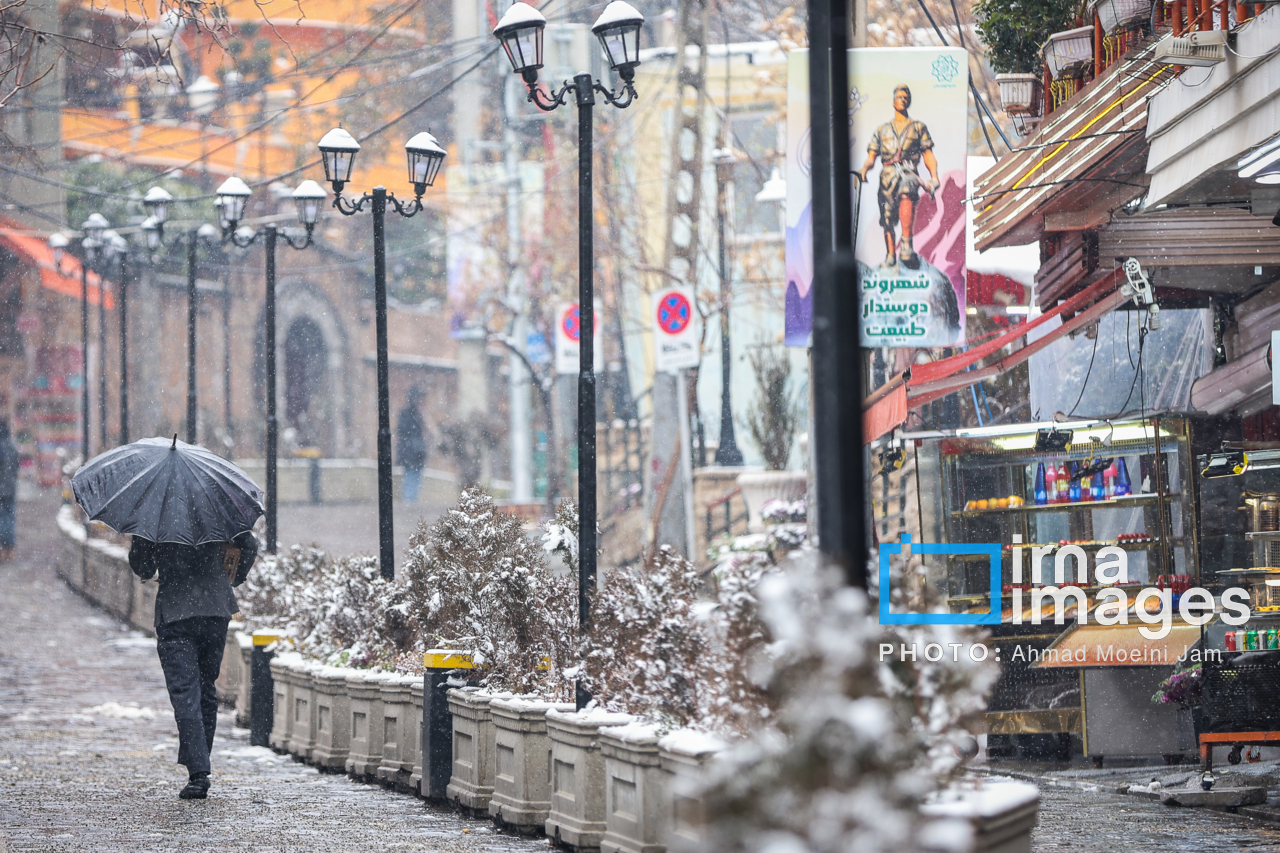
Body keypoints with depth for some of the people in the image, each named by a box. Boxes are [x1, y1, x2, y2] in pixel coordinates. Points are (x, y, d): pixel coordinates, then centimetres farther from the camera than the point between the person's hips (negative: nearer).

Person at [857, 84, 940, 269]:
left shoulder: (918, 127, 21)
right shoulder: (882, 129, 23)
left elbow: (928, 155, 15)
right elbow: (871, 157, 16)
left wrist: (934, 177, -2)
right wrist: (864, 169, -7)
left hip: (909, 172, -4)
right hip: (887, 174, 4)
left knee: (906, 194, -36)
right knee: (887, 216, -5)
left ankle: (906, 245, -46)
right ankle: (890, 256, 8)